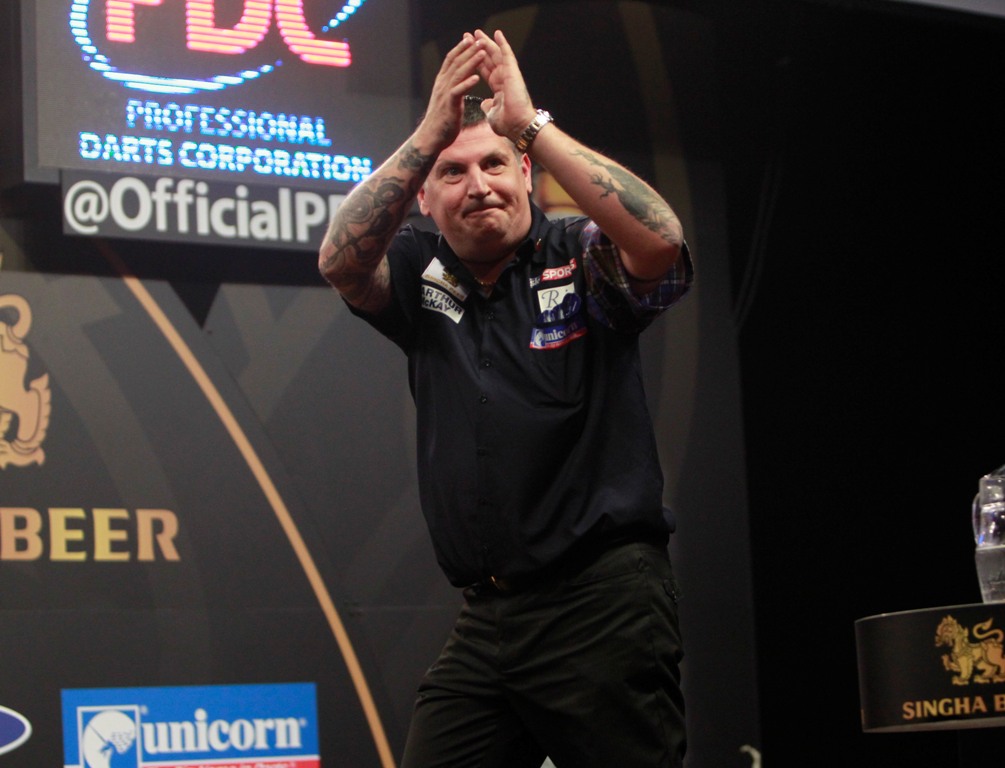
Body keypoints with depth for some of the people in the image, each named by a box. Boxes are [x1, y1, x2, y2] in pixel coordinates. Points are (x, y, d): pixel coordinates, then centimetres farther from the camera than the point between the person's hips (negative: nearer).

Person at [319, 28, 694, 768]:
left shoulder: (581, 257, -2)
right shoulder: (424, 276, 10)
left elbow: (660, 239, -22)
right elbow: (341, 261, -9)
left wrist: (530, 123, -22)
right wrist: (429, 135, -19)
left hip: (603, 603, -4)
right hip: (485, 617, 4)